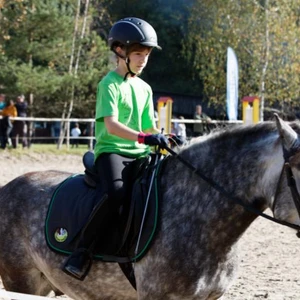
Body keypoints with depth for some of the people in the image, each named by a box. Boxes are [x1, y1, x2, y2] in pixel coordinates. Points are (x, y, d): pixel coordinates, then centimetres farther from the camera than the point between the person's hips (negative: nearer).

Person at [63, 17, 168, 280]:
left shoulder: (145, 89, 18)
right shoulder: (110, 84, -5)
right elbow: (111, 125, -19)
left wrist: (163, 140, -4)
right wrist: (143, 137, -31)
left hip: (139, 154, 7)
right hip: (111, 150, -7)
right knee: (116, 193, -35)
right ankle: (82, 251, -26)